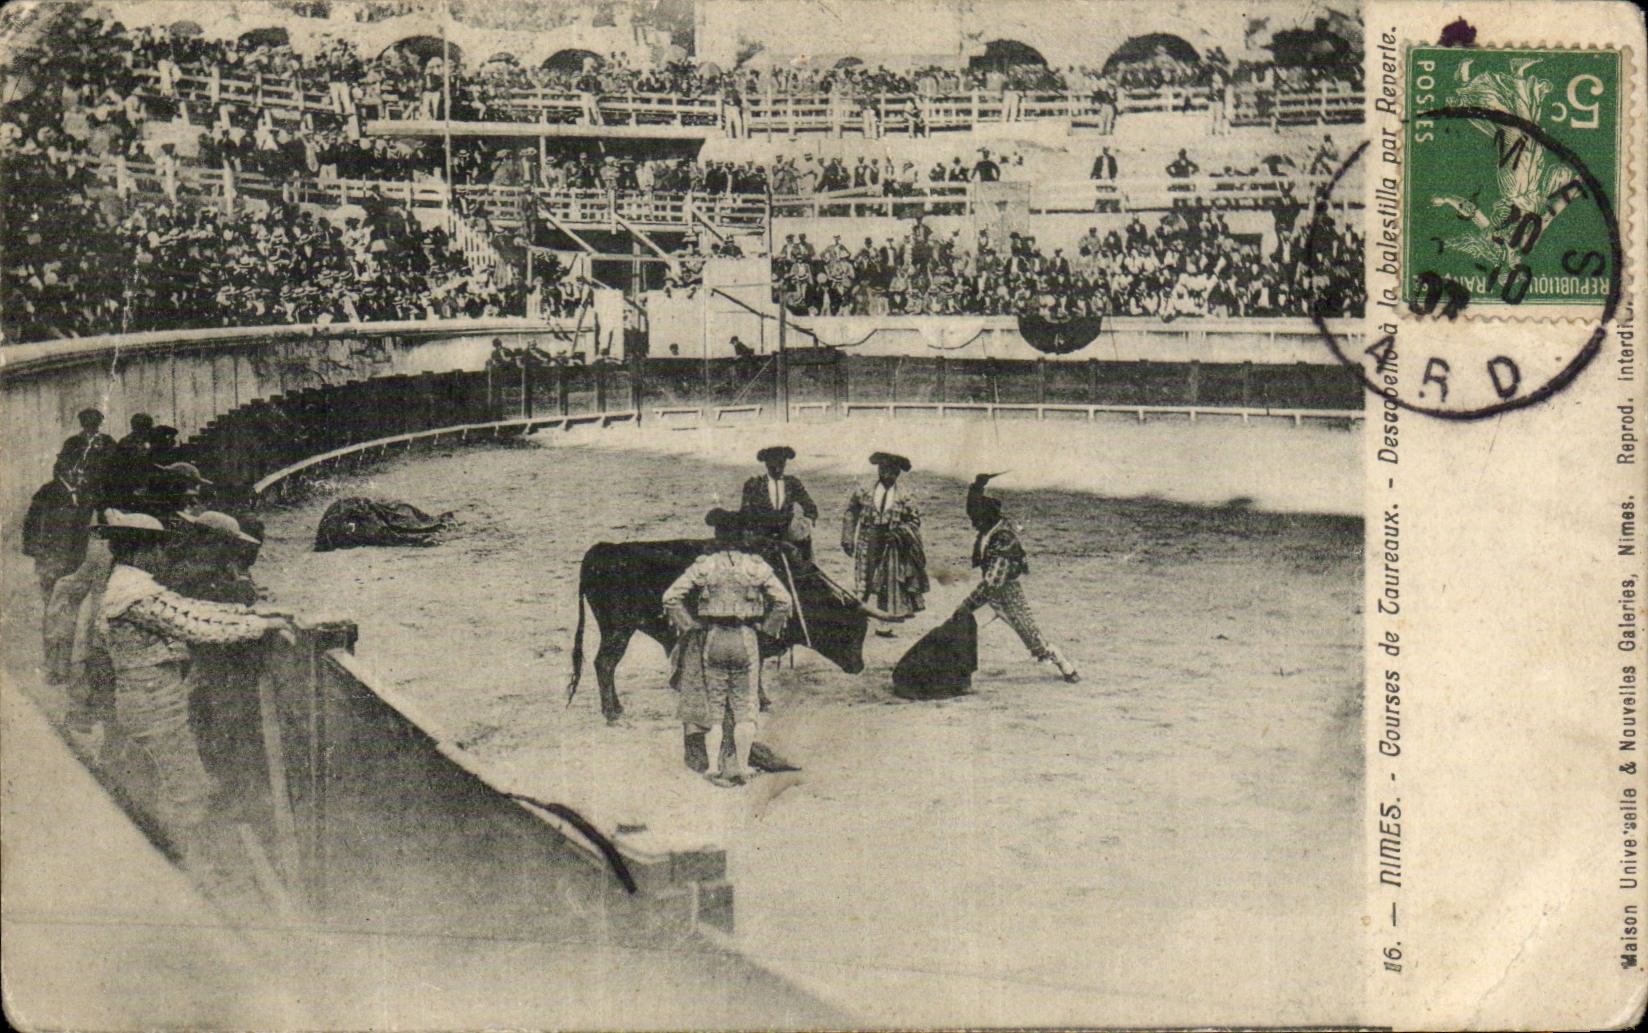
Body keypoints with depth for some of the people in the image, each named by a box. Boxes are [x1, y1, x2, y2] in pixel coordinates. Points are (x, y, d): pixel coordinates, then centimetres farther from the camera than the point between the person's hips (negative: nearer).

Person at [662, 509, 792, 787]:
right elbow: (783, 600, -3)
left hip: (712, 639, 0)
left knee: (712, 706, 10)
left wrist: (690, 626, 1)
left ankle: (713, 766, 6)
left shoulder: (703, 566, -3)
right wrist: (766, 628, 6)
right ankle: (741, 766, 4)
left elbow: (671, 597, -6)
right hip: (746, 639, 0)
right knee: (744, 707, 9)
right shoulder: (757, 566, -2)